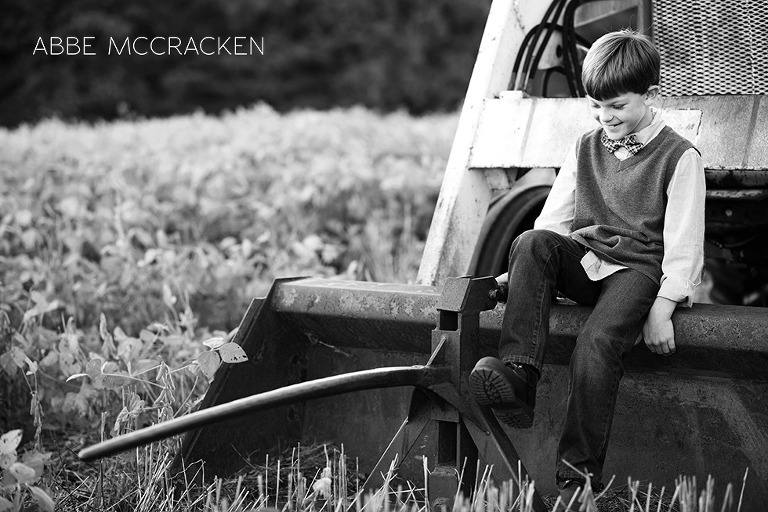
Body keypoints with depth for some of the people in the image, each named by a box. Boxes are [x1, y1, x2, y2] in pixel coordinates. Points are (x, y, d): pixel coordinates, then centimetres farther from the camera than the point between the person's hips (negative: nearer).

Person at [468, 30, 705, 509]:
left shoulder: (679, 157, -1)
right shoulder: (586, 148, 16)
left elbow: (683, 244, -6)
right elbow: (554, 219, 14)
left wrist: (661, 310, -14)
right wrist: (524, 273, 1)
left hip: (638, 270, -5)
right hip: (584, 262, 5)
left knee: (597, 342, -32)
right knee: (532, 242, -27)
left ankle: (580, 474, -24)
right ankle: (518, 373, -36)